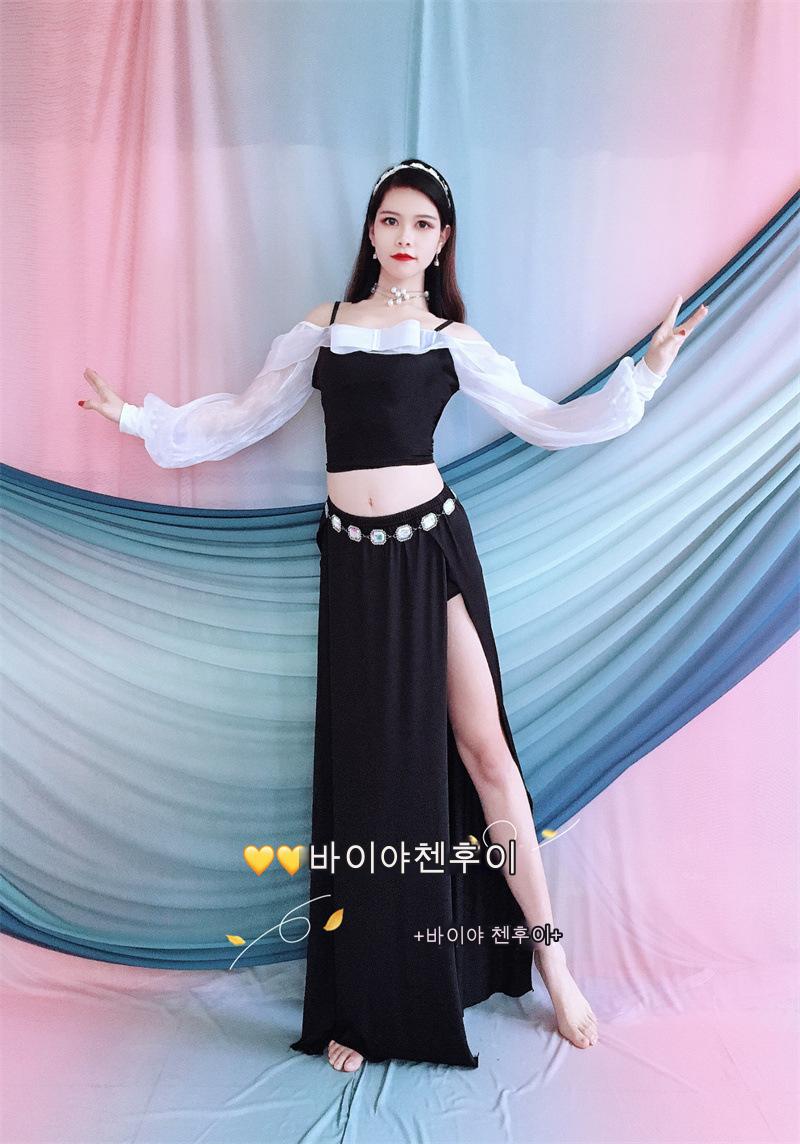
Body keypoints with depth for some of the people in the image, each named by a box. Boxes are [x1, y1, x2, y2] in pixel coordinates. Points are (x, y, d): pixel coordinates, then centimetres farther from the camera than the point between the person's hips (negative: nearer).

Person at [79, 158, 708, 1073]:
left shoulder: (453, 340, 7)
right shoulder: (322, 328, 10)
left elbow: (547, 422, 8)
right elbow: (240, 419, 14)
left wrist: (644, 372, 4)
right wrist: (136, 416, 13)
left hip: (433, 548, 0)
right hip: (355, 562, 1)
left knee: (480, 746, 1)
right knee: (366, 765, 5)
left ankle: (547, 949, 20)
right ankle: (361, 1005, 21)